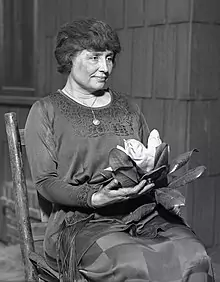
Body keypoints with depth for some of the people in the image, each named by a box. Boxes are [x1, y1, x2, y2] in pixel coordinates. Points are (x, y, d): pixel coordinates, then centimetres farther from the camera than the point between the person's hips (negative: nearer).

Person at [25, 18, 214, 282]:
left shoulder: (127, 108, 20)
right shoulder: (46, 111, 6)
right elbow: (45, 182, -1)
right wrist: (95, 199, -18)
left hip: (143, 214, 4)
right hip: (84, 221, -4)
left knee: (194, 256, -24)